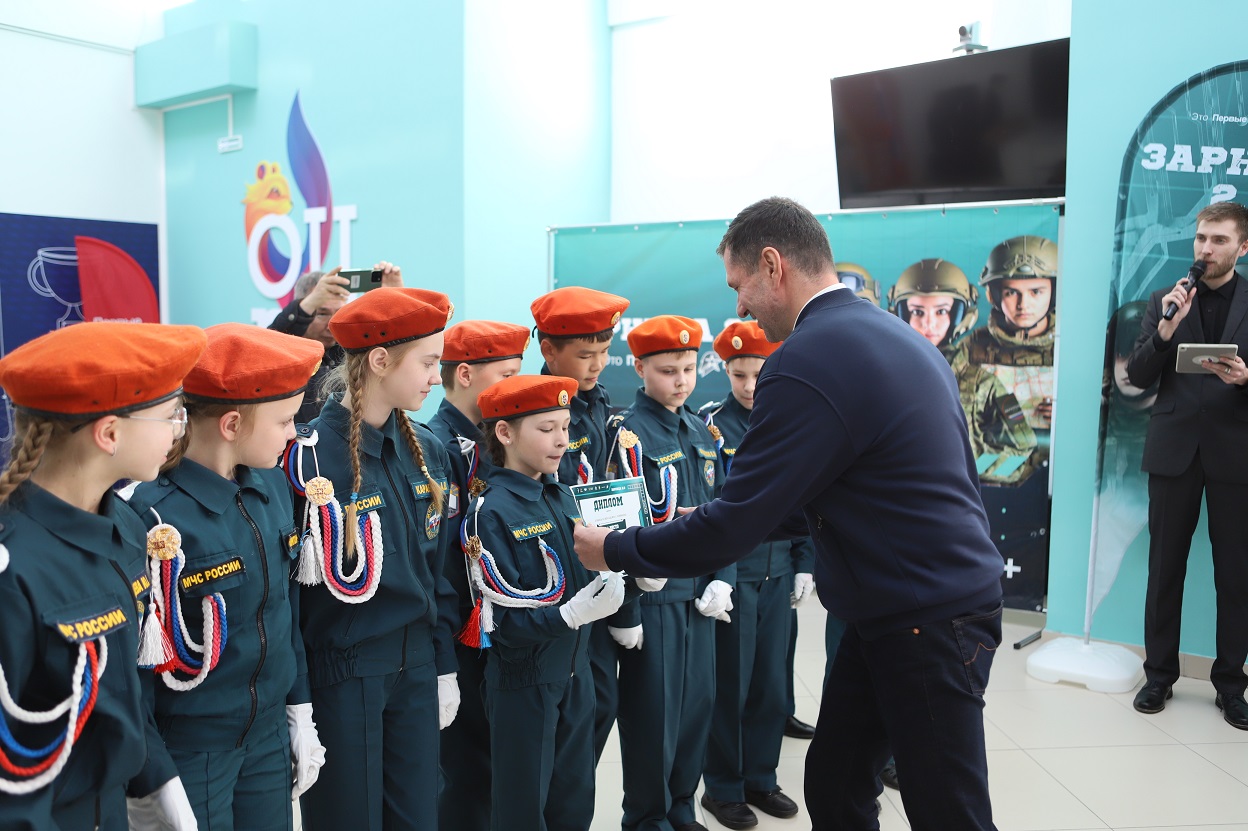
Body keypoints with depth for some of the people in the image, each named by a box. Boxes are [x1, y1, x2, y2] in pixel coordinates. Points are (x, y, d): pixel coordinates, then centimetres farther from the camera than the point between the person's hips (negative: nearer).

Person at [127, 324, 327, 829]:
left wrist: (300, 714, 12)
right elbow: (133, 659, -17)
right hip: (190, 749, -6)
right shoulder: (155, 514, -22)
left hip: (269, 733, 6)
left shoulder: (272, 487, -1)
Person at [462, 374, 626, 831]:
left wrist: (612, 581, -9)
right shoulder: (491, 512, -16)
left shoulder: (563, 496, 4)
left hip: (575, 669, 6)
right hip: (524, 678, -6)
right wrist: (569, 615, -31)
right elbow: (501, 620, -18)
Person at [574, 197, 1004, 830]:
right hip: (884, 613, 9)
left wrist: (613, 550, -6)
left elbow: (732, 529, -20)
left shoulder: (807, 363, -22)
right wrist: (723, 524, 15)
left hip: (930, 626, -9)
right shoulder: (891, 333, 8)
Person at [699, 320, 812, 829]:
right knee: (730, 684, 6)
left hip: (778, 574, 4)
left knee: (771, 681, 13)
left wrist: (805, 565, 6)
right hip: (731, 573, -4)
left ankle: (760, 778, 29)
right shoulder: (711, 423, -7)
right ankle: (723, 787, 22)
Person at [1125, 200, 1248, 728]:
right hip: (1174, 450, 1)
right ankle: (1159, 674, 19)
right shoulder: (1166, 300, 7)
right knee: (1165, 568, 7)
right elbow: (1137, 378, 1)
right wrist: (1166, 328, -13)